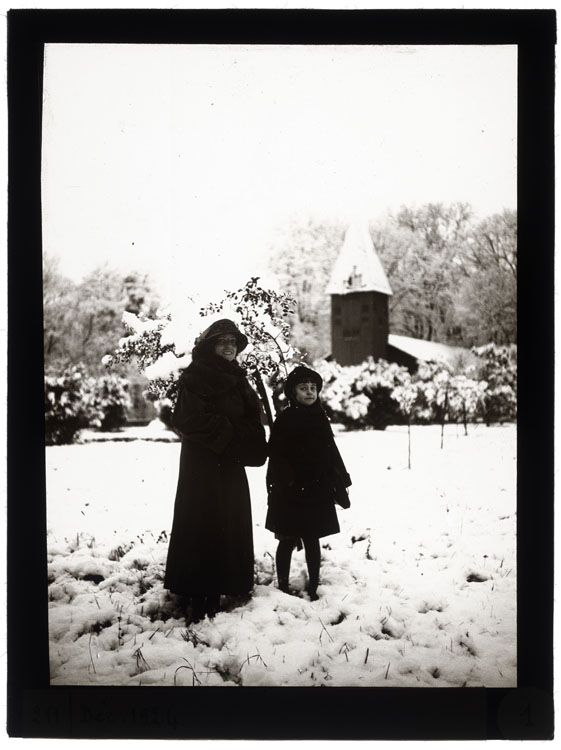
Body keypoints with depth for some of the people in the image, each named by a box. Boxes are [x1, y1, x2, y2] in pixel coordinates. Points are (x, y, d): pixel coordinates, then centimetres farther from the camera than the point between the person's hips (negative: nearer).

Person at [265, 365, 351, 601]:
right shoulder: (284, 420, -7)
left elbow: (331, 455, 10)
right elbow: (277, 458, -10)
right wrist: (283, 485, -17)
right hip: (290, 493, -4)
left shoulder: (320, 419, 7)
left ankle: (313, 588, 19)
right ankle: (283, 588, 20)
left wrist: (340, 486, 8)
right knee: (287, 542, 7)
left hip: (316, 492, 4)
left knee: (312, 541, 11)